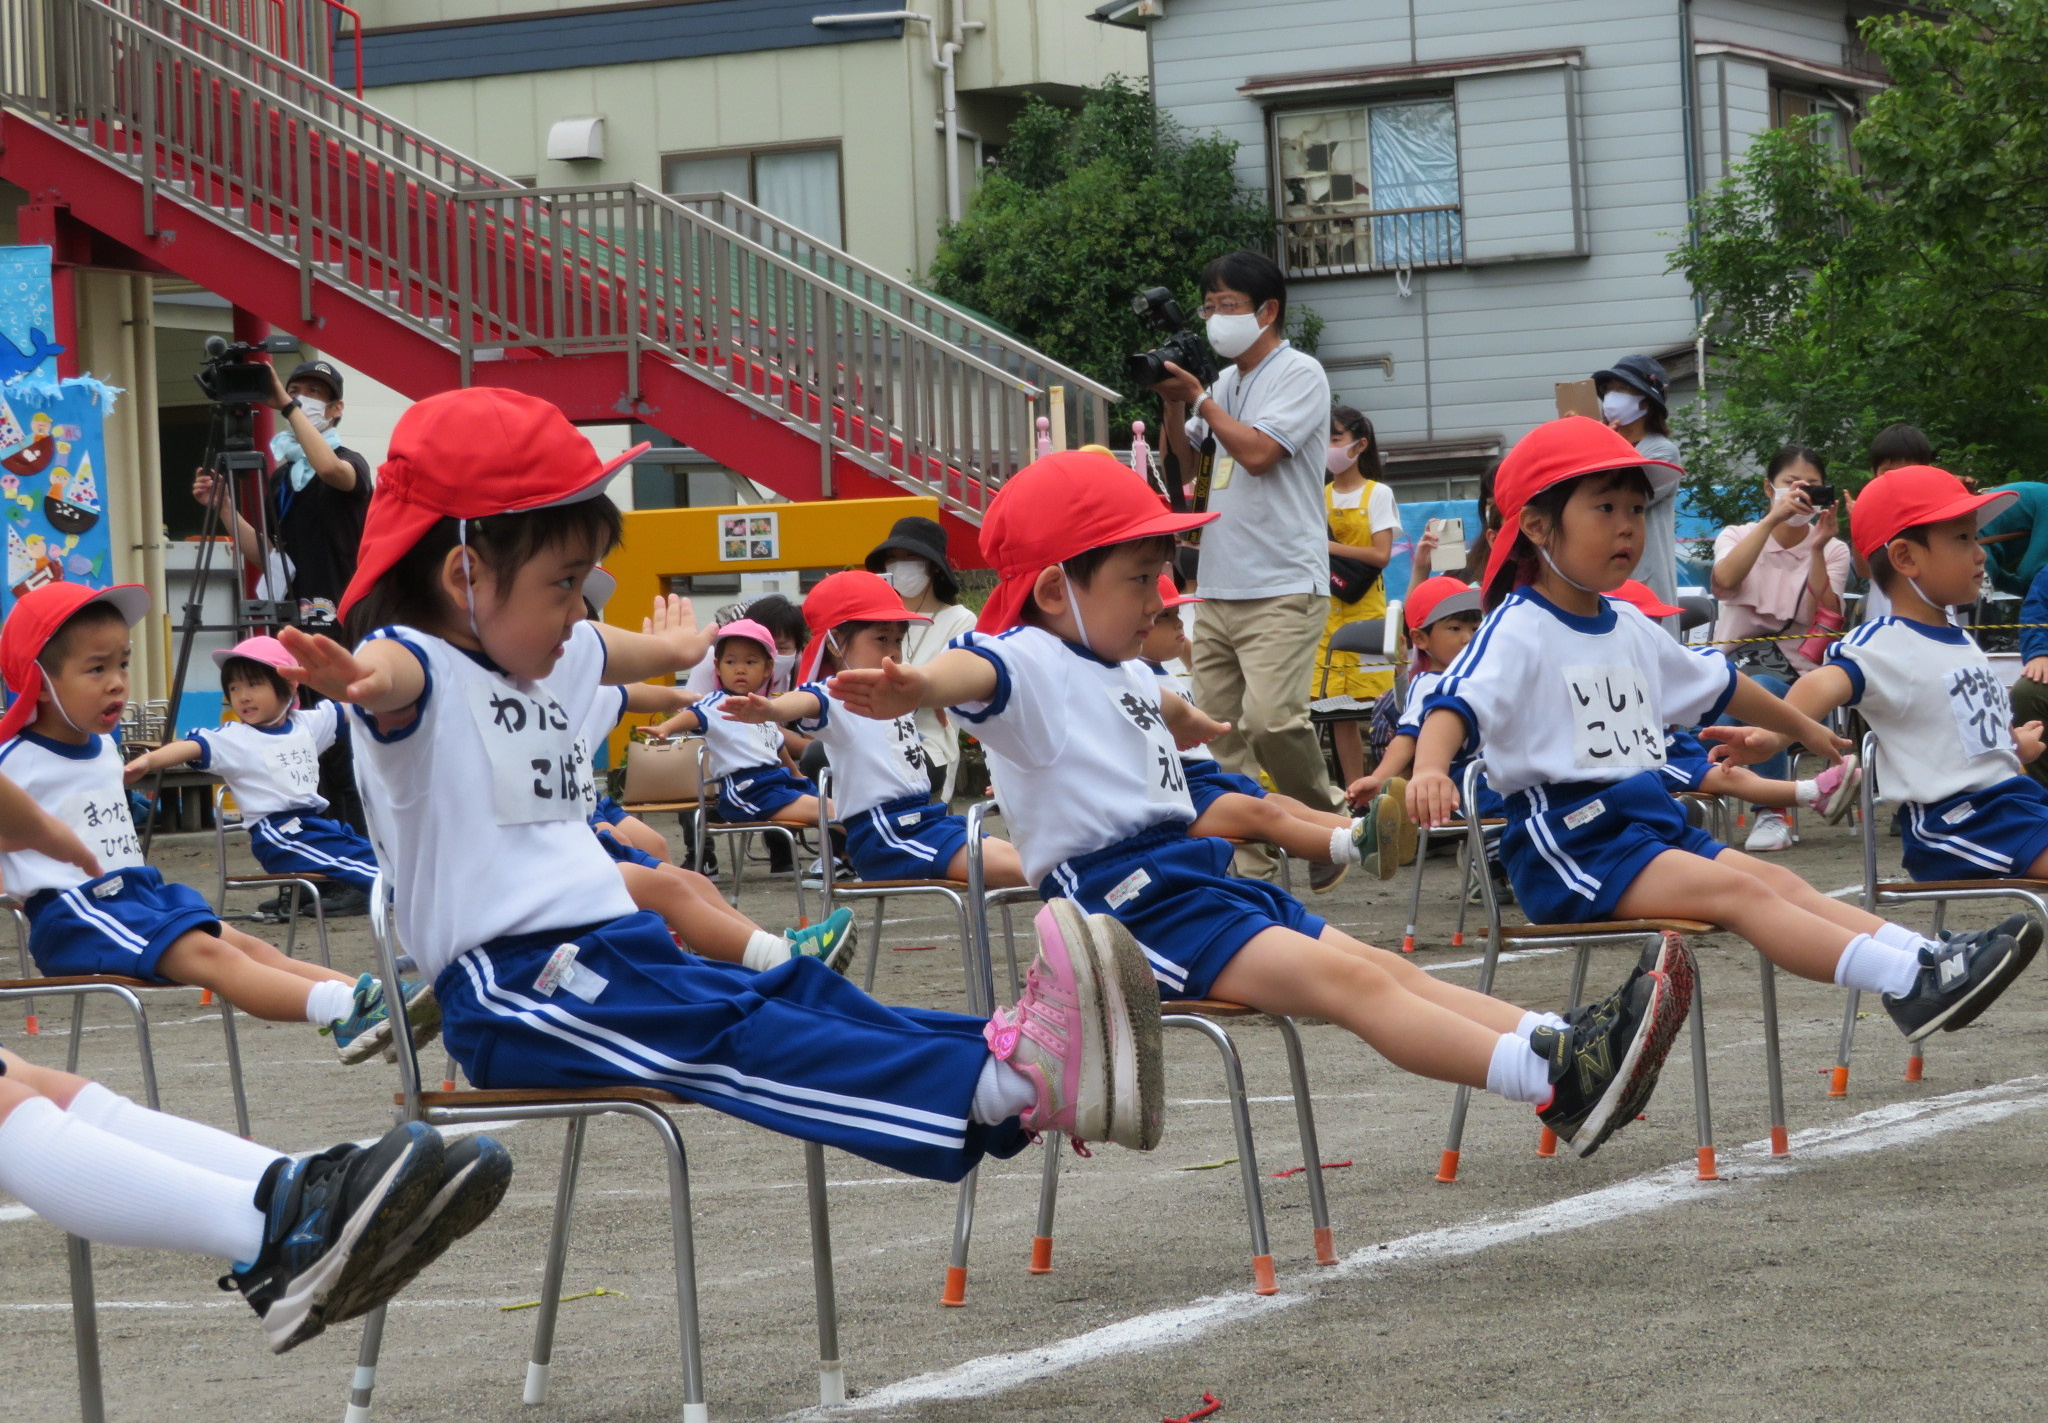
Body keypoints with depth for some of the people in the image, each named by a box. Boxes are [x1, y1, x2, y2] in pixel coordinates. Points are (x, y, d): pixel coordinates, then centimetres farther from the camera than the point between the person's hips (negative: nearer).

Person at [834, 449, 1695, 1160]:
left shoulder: (1122, 672, 20)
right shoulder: (1030, 663, -11)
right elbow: (975, 672, -36)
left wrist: (1211, 729, 67)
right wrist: (913, 688, -59)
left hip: (1190, 880, 11)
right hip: (1125, 901, -11)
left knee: (1379, 967, 0)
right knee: (1344, 980, -21)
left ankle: (1564, 1045, -8)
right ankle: (1553, 1082, -31)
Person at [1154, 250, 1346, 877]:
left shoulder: (1300, 375, -5)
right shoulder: (1226, 382, 17)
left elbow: (1258, 451, -17)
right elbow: (1184, 461, 23)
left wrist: (1196, 397, -7)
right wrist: (1172, 402, 6)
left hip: (1282, 588, -8)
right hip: (1218, 588, 8)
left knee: (1271, 718, -21)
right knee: (1220, 731, 2)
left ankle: (1326, 819, 2)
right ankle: (1247, 859, 5)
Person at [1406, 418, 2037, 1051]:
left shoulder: (1630, 630, 17)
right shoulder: (1518, 631, -10)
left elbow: (1718, 684, 33)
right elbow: (1458, 702, -26)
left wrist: (1801, 726, 47)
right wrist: (1430, 768, -48)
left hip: (1651, 822, 9)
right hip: (1569, 842, -9)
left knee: (1779, 882, -7)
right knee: (1738, 892, -22)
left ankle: (1928, 956, -20)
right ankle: (1909, 983, -33)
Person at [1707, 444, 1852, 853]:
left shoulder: (1834, 551, 13)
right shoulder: (1737, 537, 13)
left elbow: (1826, 622, -5)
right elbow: (1724, 580, -14)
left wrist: (1817, 548, -12)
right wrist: (1772, 519, -19)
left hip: (1798, 676, 0)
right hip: (1735, 664, 1)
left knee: (1759, 689, -36)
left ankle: (1770, 815, -27)